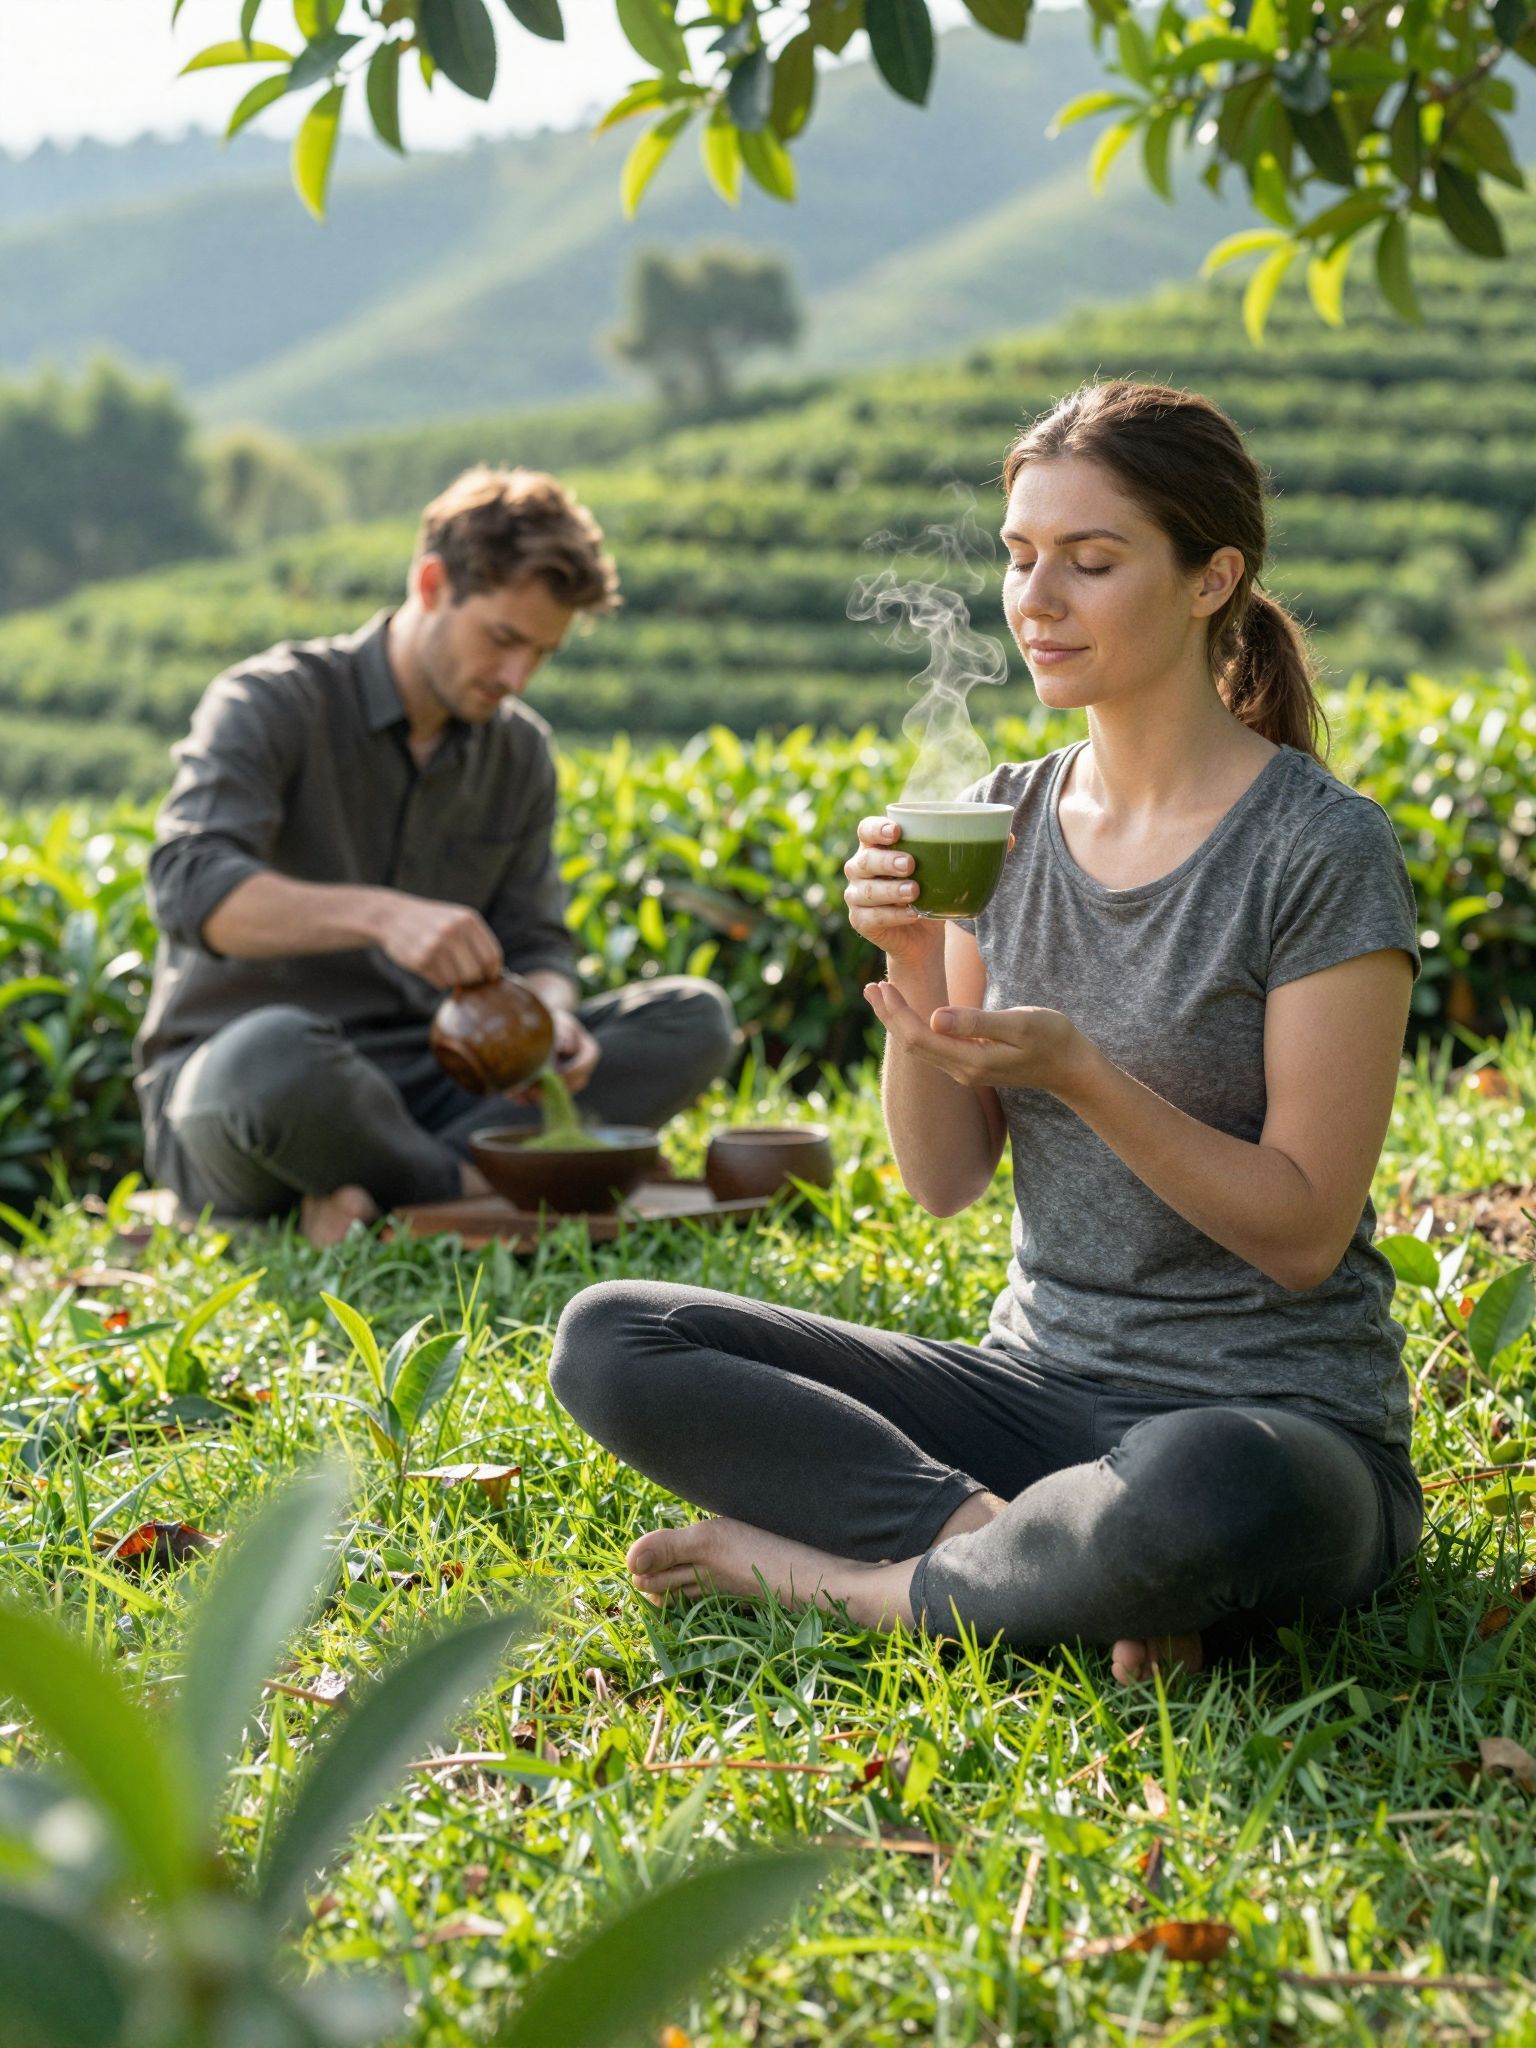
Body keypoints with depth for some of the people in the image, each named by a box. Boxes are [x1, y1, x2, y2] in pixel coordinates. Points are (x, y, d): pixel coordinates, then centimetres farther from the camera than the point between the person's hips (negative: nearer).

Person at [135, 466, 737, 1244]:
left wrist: (548, 1014, -15)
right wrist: (380, 913, -41)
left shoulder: (520, 751, 10)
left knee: (694, 1018, -10)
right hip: (229, 1077, -6)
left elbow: (534, 944, 10)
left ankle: (374, 1186, -25)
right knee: (275, 1054, -43)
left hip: (419, 1084, 6)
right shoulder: (270, 705, -10)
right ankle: (474, 1188, -14)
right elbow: (191, 886, -26)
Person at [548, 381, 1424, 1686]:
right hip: (1038, 1383, 6)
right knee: (608, 1340, -9)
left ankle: (851, 1575, -15)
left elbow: (1304, 1233, -12)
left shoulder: (1322, 849, -10)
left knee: (1206, 1495, -43)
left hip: (1277, 1418, -5)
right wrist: (914, 975, -13)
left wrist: (1076, 1069, -23)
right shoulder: (1003, 822, 7)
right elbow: (945, 1180, 5)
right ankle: (1014, 1543, -18)